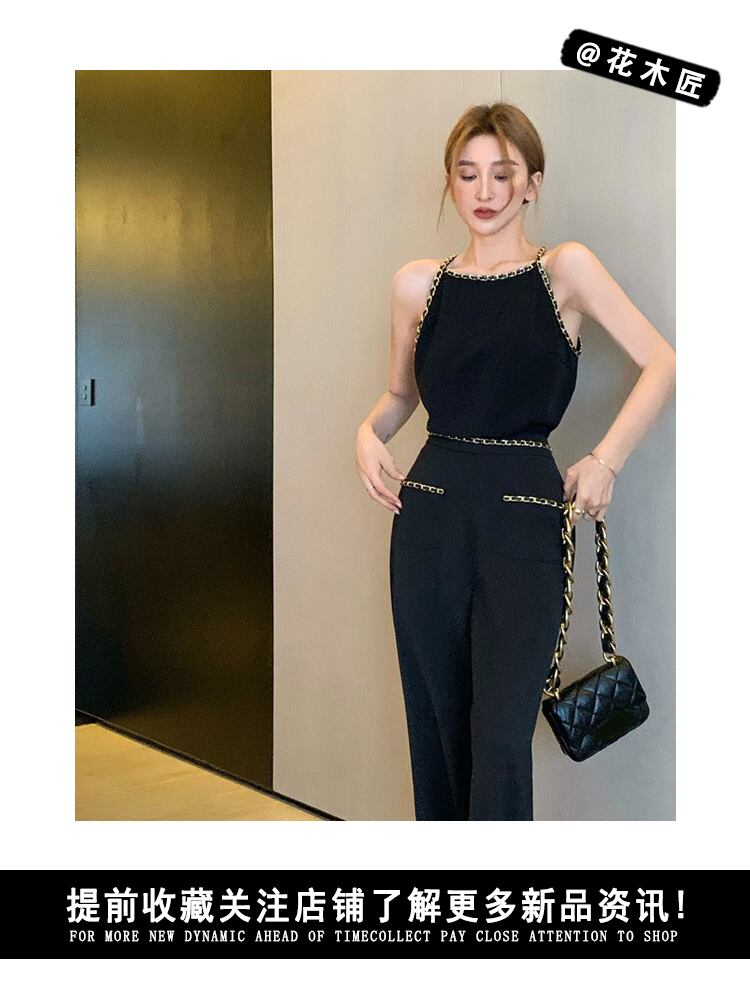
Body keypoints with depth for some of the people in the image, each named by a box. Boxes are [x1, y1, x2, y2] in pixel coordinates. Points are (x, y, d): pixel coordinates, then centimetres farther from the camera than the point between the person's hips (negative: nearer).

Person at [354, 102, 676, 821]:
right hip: (431, 517, 3)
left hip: (525, 521, -3)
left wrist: (605, 462, -10)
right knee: (436, 728, 9)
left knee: (501, 740, -8)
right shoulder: (417, 284, 9)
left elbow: (662, 364, -3)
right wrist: (369, 432, 1)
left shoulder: (564, 270, 1)